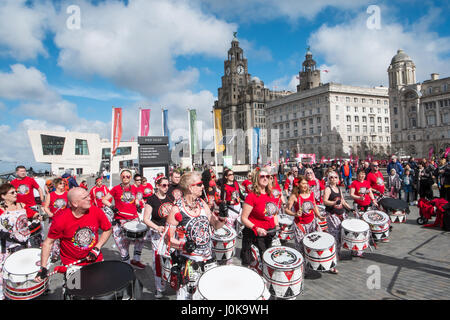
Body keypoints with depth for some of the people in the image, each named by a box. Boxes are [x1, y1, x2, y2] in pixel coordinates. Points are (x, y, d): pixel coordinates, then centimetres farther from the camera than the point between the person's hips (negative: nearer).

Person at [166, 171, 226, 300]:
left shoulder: (202, 204, 2)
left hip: (208, 258, 6)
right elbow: (168, 239, -11)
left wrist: (222, 219, -12)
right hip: (188, 262, -6)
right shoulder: (177, 209, -15)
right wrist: (184, 245, -27)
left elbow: (216, 225, 10)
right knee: (186, 294, 5)